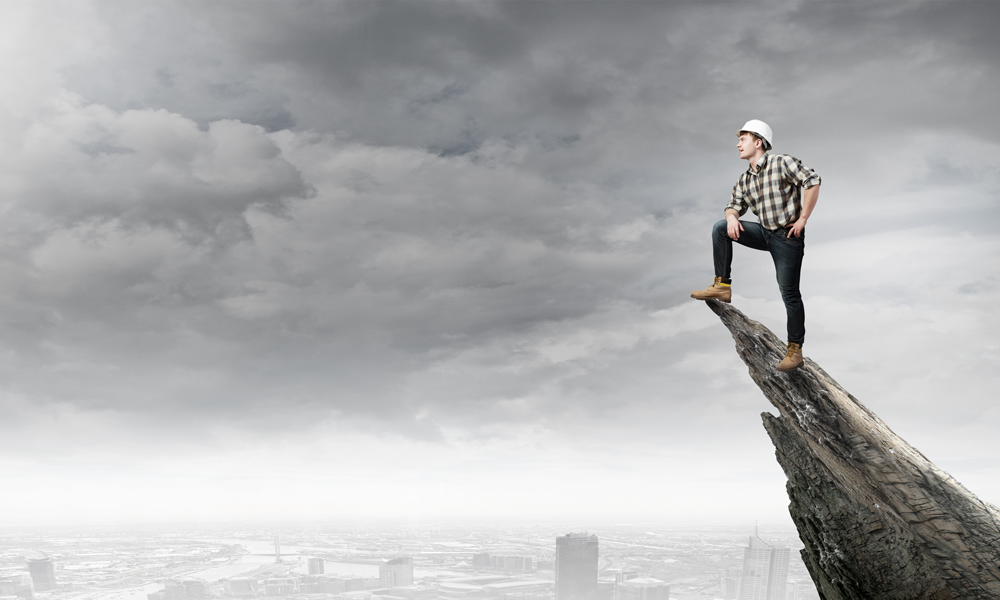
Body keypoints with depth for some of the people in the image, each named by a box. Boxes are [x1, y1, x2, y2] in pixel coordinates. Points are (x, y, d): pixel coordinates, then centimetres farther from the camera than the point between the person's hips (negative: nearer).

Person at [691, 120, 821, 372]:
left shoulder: (782, 163, -12)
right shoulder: (744, 180, 9)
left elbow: (813, 181, -19)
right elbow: (735, 205, 14)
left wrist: (802, 219, -18)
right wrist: (731, 217, -12)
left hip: (788, 237, -6)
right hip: (764, 233, 7)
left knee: (789, 293, -5)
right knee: (720, 228, -7)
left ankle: (795, 350, 4)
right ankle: (722, 286, -4)